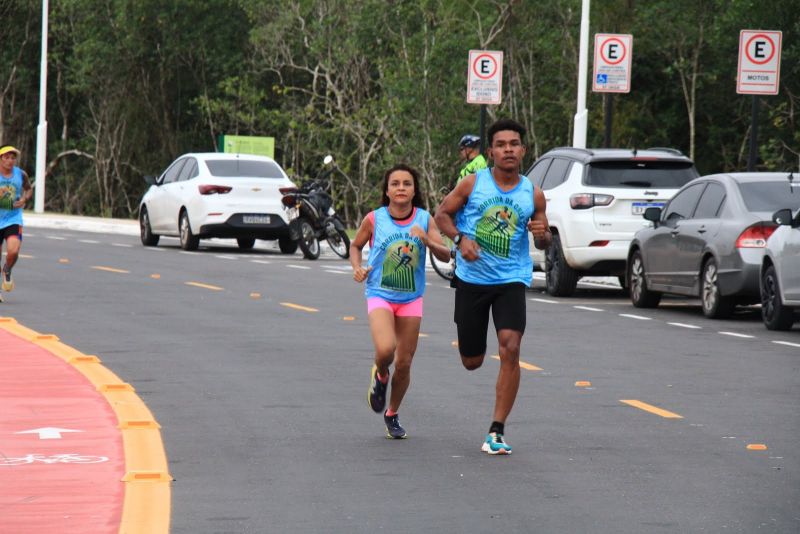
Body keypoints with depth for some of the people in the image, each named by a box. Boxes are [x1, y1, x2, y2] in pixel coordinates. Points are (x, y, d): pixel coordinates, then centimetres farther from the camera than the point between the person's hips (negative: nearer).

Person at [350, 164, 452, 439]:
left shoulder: (424, 219, -3)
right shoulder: (374, 219, -6)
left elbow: (445, 255, -7)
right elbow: (355, 245, 11)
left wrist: (427, 241, -25)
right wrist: (357, 268, -8)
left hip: (411, 299, 2)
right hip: (380, 294, -2)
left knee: (404, 363, 5)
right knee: (385, 349, -26)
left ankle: (392, 415, 28)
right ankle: (380, 376, 10)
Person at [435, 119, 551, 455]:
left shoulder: (533, 195, 2)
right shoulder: (473, 184, -3)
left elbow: (543, 242, 13)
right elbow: (442, 213, 5)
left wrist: (542, 234, -12)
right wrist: (460, 238, -13)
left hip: (511, 281, 0)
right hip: (472, 279, 0)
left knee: (510, 350, -18)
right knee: (471, 362, 7)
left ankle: (497, 432, -11)